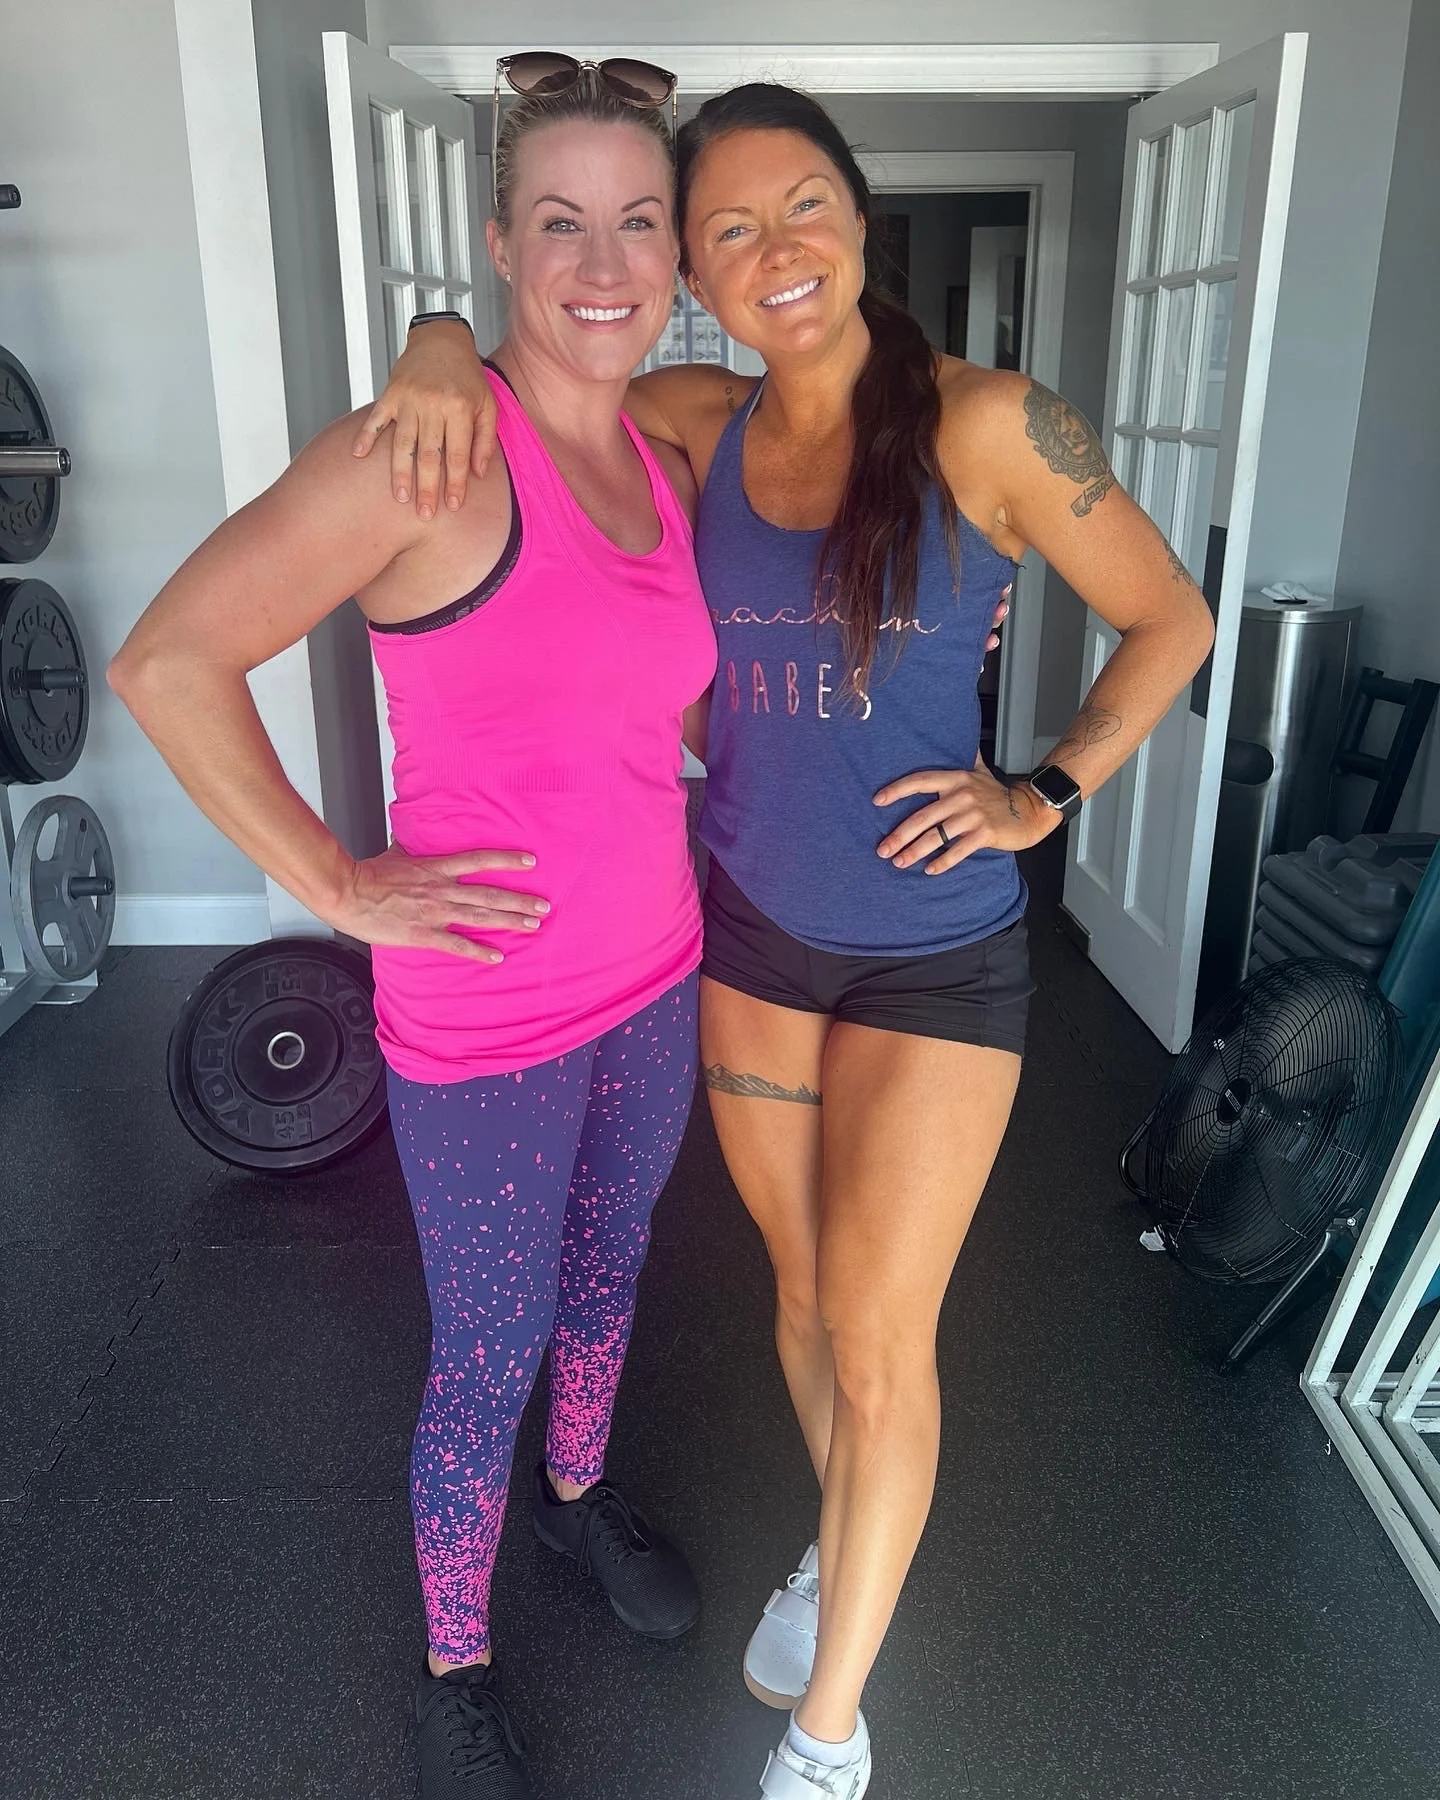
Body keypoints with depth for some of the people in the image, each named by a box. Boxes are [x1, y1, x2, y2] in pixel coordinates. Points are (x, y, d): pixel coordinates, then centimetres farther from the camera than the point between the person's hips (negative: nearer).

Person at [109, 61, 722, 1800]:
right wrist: (340, 885, -19)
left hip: (653, 976, 7)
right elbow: (167, 659, -21)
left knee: (608, 1269, 27)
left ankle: (577, 1491, 58)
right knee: (487, 1365, 12)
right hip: (486, 1019, -7)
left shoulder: (666, 467, 3)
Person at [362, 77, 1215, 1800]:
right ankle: (842, 1542, 48)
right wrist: (443, 353, -11)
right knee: (803, 1287, 19)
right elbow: (514, 351, 11)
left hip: (934, 958, -3)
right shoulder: (701, 423, -1)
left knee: (881, 1339, 4)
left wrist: (1044, 794, -10)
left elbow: (1170, 621, -2)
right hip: (749, 931, 4)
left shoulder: (987, 422, -12)